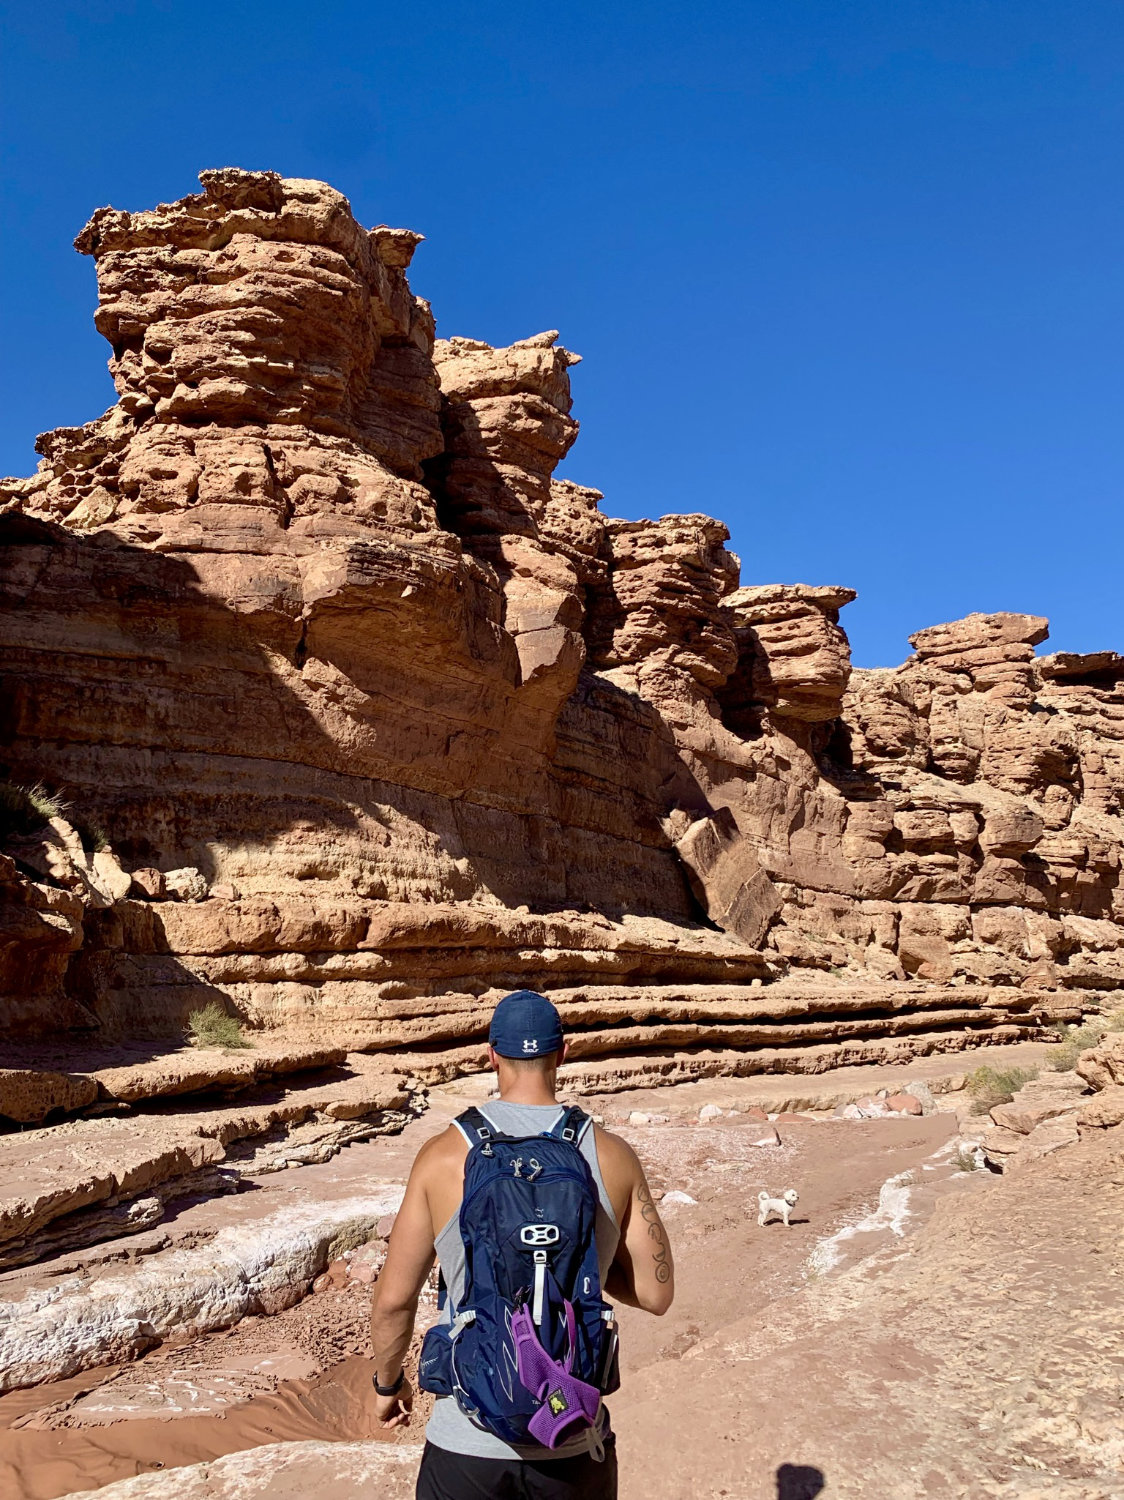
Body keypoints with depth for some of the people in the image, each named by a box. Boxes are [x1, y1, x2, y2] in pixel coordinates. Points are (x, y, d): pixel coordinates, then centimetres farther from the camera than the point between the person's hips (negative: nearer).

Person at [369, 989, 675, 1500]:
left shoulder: (444, 1155, -11)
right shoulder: (612, 1156, -8)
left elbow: (393, 1299, -4)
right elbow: (656, 1294, -3)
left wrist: (387, 1382, 14)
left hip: (466, 1442, -1)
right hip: (574, 1446, 1)